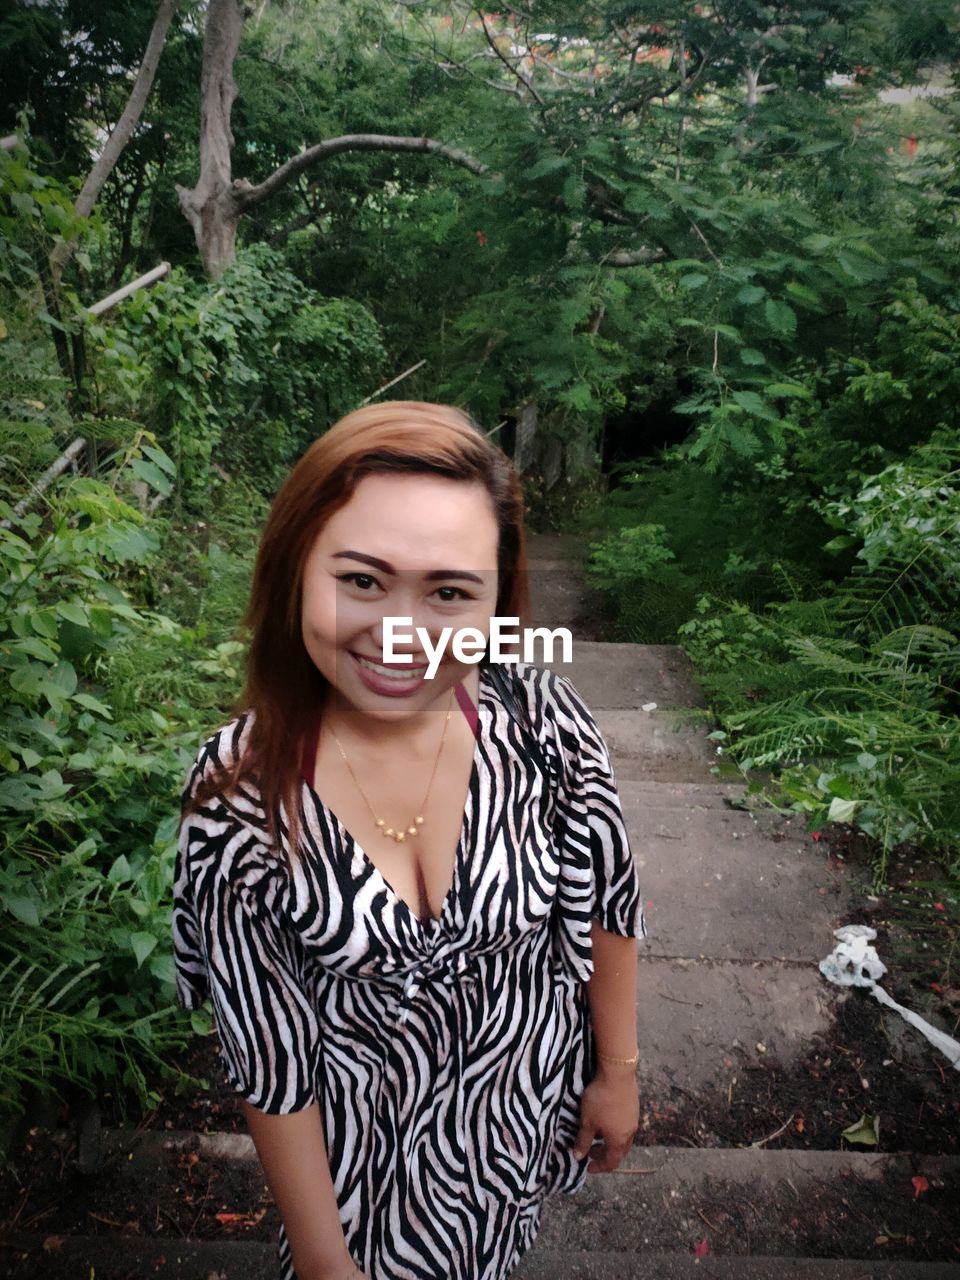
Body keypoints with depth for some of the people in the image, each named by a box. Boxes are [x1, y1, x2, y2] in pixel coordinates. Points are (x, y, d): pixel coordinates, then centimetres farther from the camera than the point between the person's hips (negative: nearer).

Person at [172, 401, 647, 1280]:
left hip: (536, 1097, 3)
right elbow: (271, 1060, -18)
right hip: (372, 1138, -2)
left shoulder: (541, 719, -25)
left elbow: (606, 908, -9)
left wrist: (619, 1072, 2)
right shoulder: (239, 796, -28)